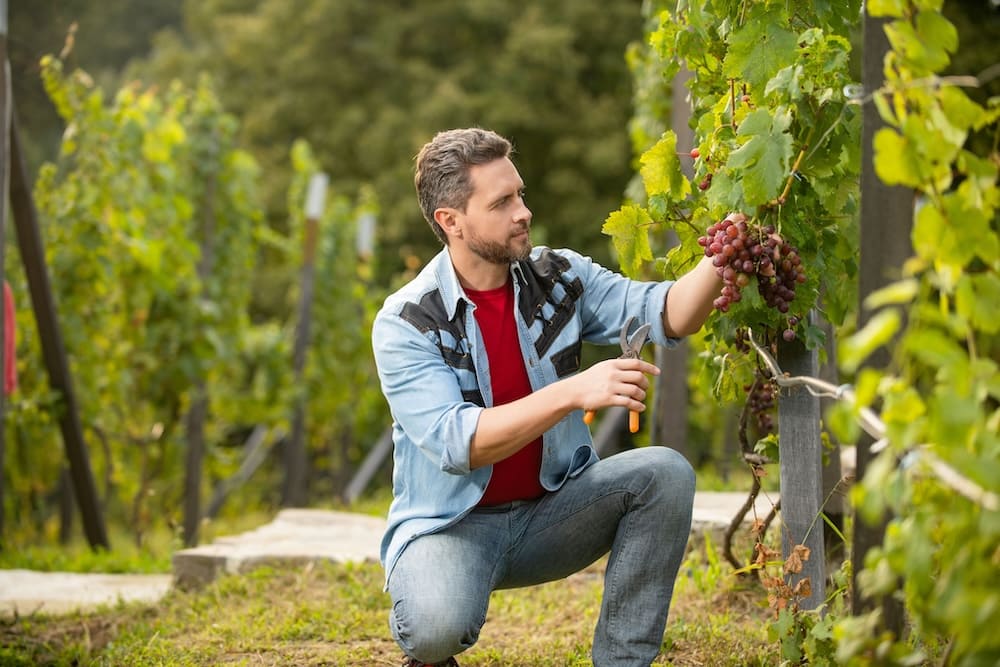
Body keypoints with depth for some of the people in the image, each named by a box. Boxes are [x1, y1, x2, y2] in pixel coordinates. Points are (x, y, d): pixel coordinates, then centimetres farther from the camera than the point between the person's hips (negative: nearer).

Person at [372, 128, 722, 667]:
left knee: (664, 474, -20)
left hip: (549, 511, 5)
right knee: (438, 623, -36)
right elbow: (455, 442, -27)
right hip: (452, 523, -5)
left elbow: (665, 315, -11)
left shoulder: (559, 276, -1)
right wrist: (574, 392, -37)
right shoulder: (404, 323, -15)